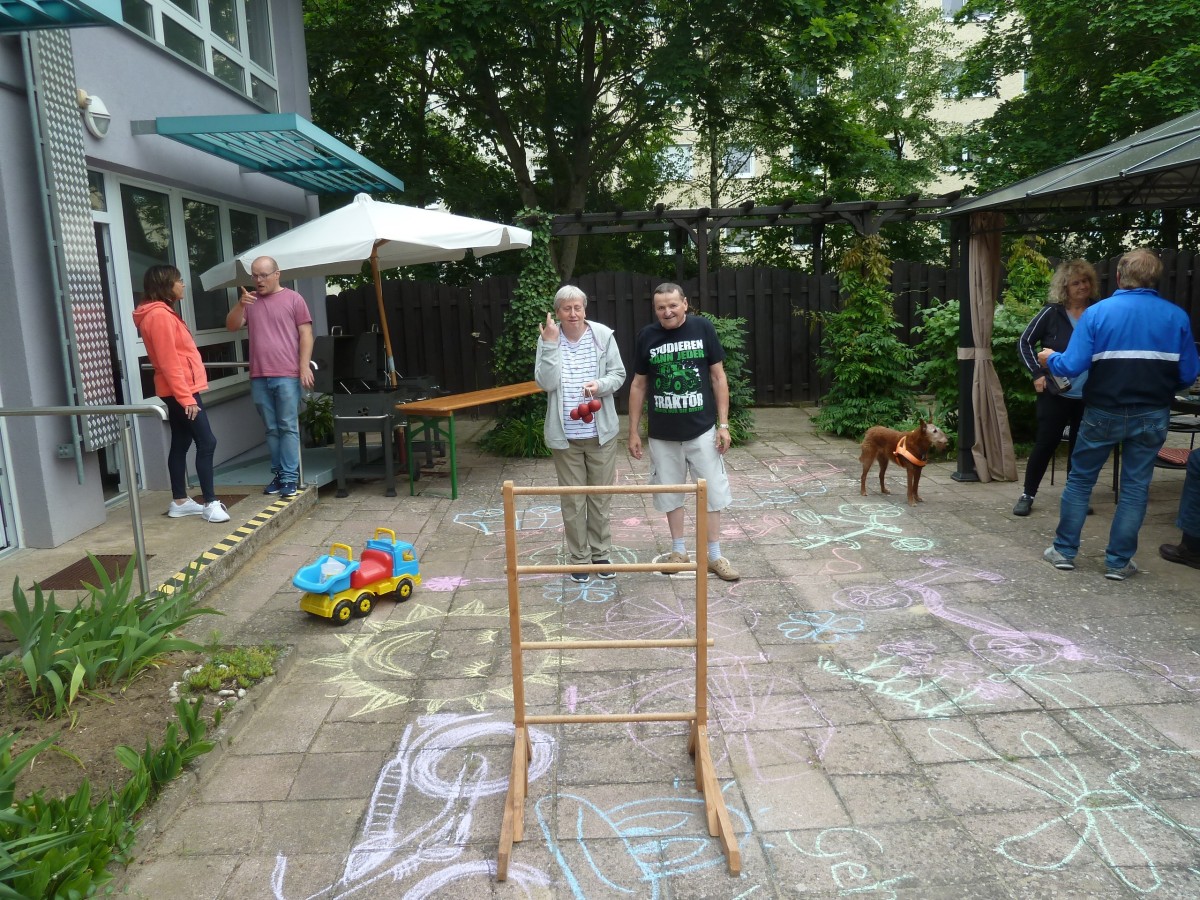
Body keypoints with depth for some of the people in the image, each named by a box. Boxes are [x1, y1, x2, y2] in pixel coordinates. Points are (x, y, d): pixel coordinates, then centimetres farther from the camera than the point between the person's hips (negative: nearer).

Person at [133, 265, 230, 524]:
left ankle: (179, 502, 18)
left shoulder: (164, 313, 17)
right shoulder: (159, 315, -15)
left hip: (179, 391, 10)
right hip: (180, 391, -10)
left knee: (181, 444, 12)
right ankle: (211, 503, -9)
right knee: (206, 443, -11)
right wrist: (186, 397, -23)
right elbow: (168, 362, -21)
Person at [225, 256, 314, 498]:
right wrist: (240, 304, -10)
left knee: (288, 427, -4)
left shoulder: (293, 299, 2)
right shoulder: (249, 300, 14)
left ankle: (290, 476, -2)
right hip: (259, 377, 4)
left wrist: (304, 366, -9)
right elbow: (231, 326, 8)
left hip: (287, 375, -4)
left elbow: (306, 334, 0)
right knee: (271, 429, 8)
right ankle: (278, 473, 14)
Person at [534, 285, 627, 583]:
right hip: (565, 435, 0)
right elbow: (546, 383, -14)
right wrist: (550, 345, -21)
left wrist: (601, 385, -20)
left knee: (601, 497, 11)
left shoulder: (603, 335, -4)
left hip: (600, 432, 1)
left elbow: (618, 374, 1)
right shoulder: (548, 341, -5)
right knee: (573, 500, 8)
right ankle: (579, 558, 21)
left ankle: (602, 553, 25)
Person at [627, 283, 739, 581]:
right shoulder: (647, 336, -3)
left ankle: (714, 555, 17)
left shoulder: (703, 328, -6)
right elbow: (638, 385, 4)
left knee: (712, 491, 4)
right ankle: (678, 550, 27)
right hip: (662, 434, 1)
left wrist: (723, 424, -5)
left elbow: (718, 377, -1)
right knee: (670, 491, 11)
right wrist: (633, 431, 3)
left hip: (702, 429, -1)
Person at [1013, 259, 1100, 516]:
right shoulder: (1052, 312, -4)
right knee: (1045, 444, 1)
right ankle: (1027, 495, 14)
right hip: (1056, 393, -2)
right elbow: (1025, 342, 0)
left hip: (1088, 395, 3)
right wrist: (1038, 373, -9)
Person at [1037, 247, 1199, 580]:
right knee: (1135, 487, 9)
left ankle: (1064, 550, 17)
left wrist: (1050, 359, 7)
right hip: (1152, 415, 1)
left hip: (1104, 413, -1)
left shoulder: (1097, 312, -8)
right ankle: (1118, 561, 13)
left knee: (1080, 479, 12)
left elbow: (1072, 366, -14)